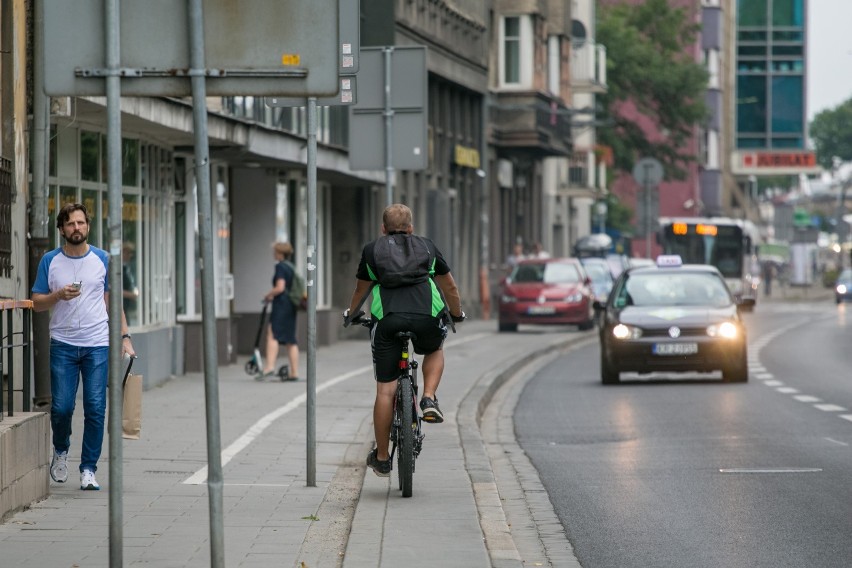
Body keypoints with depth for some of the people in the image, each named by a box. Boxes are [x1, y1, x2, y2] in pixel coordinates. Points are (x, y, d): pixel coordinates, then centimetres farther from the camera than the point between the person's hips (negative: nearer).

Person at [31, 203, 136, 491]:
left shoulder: (102, 260, 6)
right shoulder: (50, 261, 5)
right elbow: (37, 302, 7)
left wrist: (124, 336, 2)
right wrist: (58, 295, -13)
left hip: (98, 345, 0)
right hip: (63, 344, 0)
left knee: (95, 408, -5)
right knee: (61, 407, -3)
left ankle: (88, 469, 2)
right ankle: (61, 451, 26)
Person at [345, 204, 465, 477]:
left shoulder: (372, 250, 21)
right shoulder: (427, 246, 23)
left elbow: (361, 289, 31)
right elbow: (449, 286, 32)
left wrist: (351, 312, 52)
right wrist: (457, 314, 50)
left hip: (387, 318, -1)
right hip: (428, 315, 1)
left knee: (385, 390, 5)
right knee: (434, 351, 34)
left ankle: (381, 458, 10)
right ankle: (429, 399, 10)